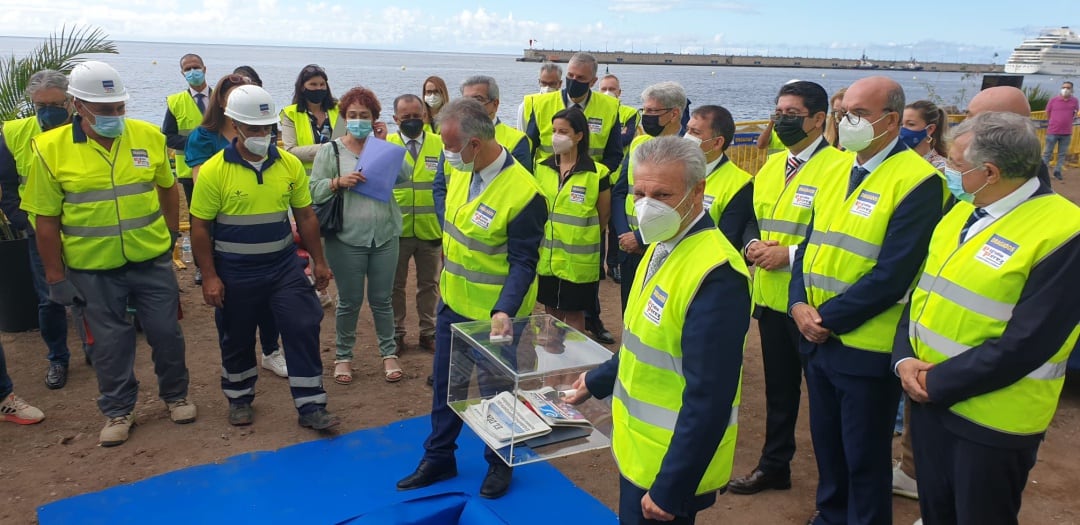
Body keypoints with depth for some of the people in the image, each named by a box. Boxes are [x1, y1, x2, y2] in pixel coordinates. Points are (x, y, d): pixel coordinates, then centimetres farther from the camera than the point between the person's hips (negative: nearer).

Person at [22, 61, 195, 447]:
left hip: (152, 260, 2)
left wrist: (171, 235, 13)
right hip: (92, 268, -1)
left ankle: (176, 396, 33)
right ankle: (118, 411, 29)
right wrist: (55, 275, -5)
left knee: (166, 332, 12)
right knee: (110, 342, 12)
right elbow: (46, 220, -6)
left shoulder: (149, 136, -5)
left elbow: (168, 188, 11)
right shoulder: (50, 149, -11)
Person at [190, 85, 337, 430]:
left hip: (283, 266, 2)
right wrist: (209, 277, -10)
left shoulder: (289, 165, -2)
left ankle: (311, 406, 7)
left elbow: (305, 216, 5)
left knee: (304, 329, -3)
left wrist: (318, 261, 6)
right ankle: (239, 399, 36)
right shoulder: (214, 171, -11)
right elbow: (200, 227, -7)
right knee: (236, 339, 13)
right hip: (235, 273, -2)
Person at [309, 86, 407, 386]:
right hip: (346, 239, -2)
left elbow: (404, 176, -7)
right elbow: (314, 190, -2)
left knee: (382, 299, 11)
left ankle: (389, 353, 25)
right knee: (349, 302, 8)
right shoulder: (331, 151, 1)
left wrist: (383, 144, -10)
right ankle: (343, 356, 25)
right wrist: (338, 182, -20)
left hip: (384, 236, 2)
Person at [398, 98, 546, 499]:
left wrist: (504, 311, -36)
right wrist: (450, 228, 6)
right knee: (444, 384, 20)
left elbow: (522, 263, -24)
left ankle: (499, 463, 37)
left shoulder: (523, 193, -27)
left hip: (494, 313, -7)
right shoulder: (460, 170, -5)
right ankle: (438, 459, 39)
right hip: (454, 301, 7)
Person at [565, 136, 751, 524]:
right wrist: (597, 381, 26)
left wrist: (668, 489, -23)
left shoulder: (715, 275, -27)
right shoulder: (663, 247, 5)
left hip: (670, 467, -9)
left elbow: (708, 400, -27)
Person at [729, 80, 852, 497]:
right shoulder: (771, 166, 12)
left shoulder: (840, 167, -14)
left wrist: (790, 254, -22)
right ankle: (773, 466, 36)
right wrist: (753, 245, -2)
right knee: (778, 387, 20)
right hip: (770, 296, 7)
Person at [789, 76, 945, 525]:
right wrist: (799, 304, -6)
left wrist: (827, 318, -17)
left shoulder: (918, 181, -15)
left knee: (865, 457, 10)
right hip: (817, 338, 7)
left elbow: (892, 275, -21)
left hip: (867, 348, -7)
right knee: (826, 443, 22)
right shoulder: (837, 170, 10)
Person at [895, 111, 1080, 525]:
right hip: (928, 397, 7)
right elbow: (923, 292, 8)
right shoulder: (962, 212, 6)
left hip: (992, 420, -7)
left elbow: (1023, 346, -23)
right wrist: (905, 359, -8)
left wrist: (937, 382, -17)